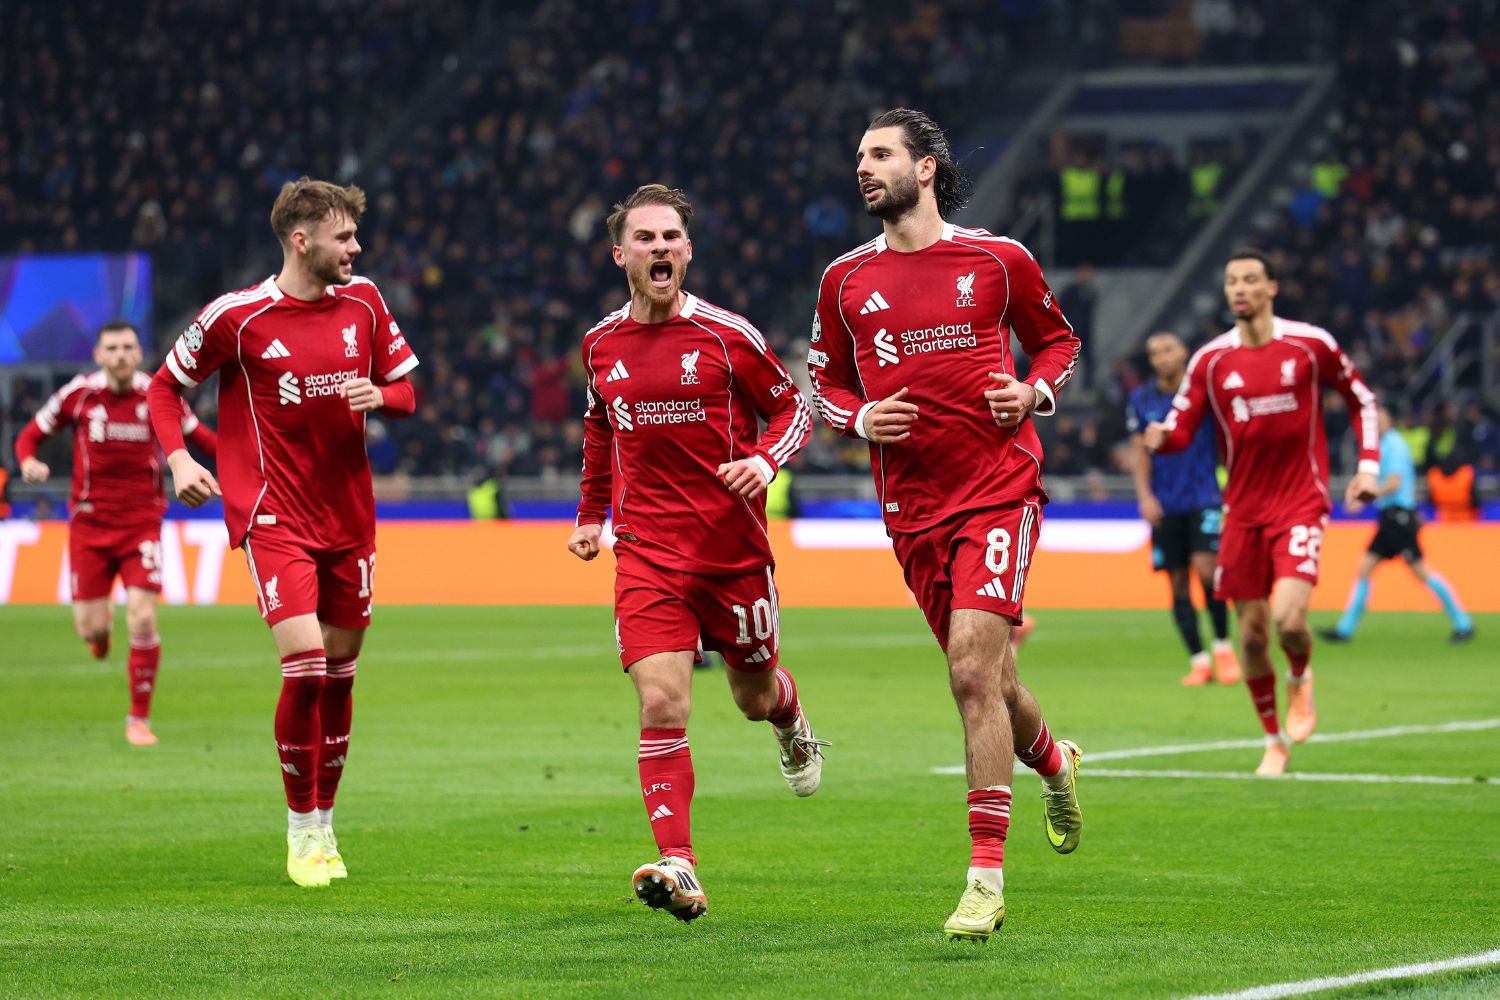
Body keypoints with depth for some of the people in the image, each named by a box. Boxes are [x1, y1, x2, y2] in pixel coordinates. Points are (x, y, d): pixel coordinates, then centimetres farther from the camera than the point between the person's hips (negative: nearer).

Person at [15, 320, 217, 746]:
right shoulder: (79, 394, -4)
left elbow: (197, 435, 12)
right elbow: (30, 434, 6)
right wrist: (29, 462, -15)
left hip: (142, 522, 0)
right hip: (90, 520, 0)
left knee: (143, 619, -13)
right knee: (90, 626, -3)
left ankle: (139, 719, 0)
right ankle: (101, 623, 39)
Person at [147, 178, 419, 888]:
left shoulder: (362, 302, 4)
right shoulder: (237, 315, -9)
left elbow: (406, 391, 13)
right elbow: (165, 385, 4)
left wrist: (378, 395, -10)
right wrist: (178, 459, -11)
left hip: (348, 512, 5)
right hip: (273, 513, -5)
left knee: (340, 668, 9)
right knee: (304, 661, -17)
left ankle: (324, 822, 24)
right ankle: (301, 829, -1)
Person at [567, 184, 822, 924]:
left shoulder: (727, 335, -6)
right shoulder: (602, 344, 5)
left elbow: (792, 407, 4)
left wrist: (764, 460, -16)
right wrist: (590, 515, 21)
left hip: (733, 545, -1)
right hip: (646, 550, 1)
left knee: (754, 695, 15)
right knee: (661, 705, -15)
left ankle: (791, 722, 55)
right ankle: (678, 870, -20)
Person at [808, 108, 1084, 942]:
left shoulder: (998, 260, 1)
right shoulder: (848, 279, 7)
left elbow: (1058, 339, 15)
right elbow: (824, 379, 17)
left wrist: (1036, 391, -5)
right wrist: (861, 419, -3)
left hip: (999, 489, -4)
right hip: (912, 505, 4)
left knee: (974, 670, -16)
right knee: (986, 680, 10)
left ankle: (987, 879, -14)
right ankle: (1055, 764, 45)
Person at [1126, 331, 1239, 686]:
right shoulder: (1141, 398, 6)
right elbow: (1140, 451, 7)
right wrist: (1145, 496, -5)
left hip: (1205, 496, -2)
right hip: (1165, 505, 2)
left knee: (1205, 568, -17)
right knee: (1178, 583, 1)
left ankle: (1223, 646, 1)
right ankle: (1198, 660, 7)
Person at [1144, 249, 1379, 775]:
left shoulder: (1311, 344, -2)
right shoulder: (1210, 360, 1)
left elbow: (1361, 398, 11)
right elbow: (1181, 426, 2)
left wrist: (1368, 465, 2)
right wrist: (1161, 438, -22)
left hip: (1300, 502, -2)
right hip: (1243, 509, 2)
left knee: (1289, 619, -21)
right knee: (1252, 634, 2)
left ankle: (1300, 679, 15)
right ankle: (1275, 742, 22)